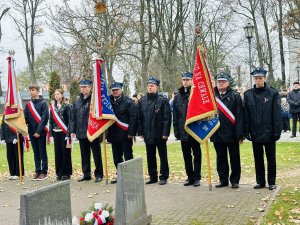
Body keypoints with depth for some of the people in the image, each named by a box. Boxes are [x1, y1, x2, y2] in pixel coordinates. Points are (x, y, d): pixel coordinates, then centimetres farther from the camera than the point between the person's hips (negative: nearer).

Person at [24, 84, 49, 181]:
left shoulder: (43, 103, -5)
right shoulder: (28, 104, 10)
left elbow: (45, 118, -11)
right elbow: (25, 118, 7)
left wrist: (39, 131, -16)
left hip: (41, 132, -5)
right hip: (32, 132, 5)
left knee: (42, 153, 1)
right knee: (36, 153, 11)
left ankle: (44, 172, 8)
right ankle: (37, 171, 18)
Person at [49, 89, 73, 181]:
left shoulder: (66, 106, -1)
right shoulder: (53, 107, 13)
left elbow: (69, 120, -5)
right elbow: (51, 120, 15)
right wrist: (51, 132, 8)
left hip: (64, 132, -5)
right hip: (56, 132, 5)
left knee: (65, 153, 0)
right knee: (58, 153, 7)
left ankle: (66, 173, 7)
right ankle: (59, 173, 15)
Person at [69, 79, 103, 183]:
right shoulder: (77, 102, 13)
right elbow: (73, 118, 15)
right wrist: (72, 131, 8)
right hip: (81, 133, 6)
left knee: (96, 154, 3)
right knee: (84, 155, 12)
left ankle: (99, 174, 12)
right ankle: (86, 174, 22)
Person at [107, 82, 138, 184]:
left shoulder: (128, 102, -5)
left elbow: (133, 117, -11)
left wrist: (131, 133, -18)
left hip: (125, 135, -6)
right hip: (114, 135, 6)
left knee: (128, 157, 0)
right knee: (117, 158, 12)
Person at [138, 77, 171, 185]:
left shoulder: (163, 100, -5)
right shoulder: (142, 101, 8)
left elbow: (167, 118, -7)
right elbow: (139, 118, 11)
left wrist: (165, 133, -13)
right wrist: (140, 132, 5)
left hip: (159, 134, -4)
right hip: (148, 134, 4)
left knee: (163, 156, 5)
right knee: (150, 156, 12)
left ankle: (163, 177, 15)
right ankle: (153, 176, 23)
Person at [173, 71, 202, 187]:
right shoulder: (177, 97, 10)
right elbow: (175, 115, 11)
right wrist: (176, 130, 6)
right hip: (183, 132, 4)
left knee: (197, 155, 4)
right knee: (186, 156, 10)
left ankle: (196, 177, 12)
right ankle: (190, 177, 20)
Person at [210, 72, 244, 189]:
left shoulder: (235, 96, 1)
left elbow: (239, 115, -3)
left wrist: (239, 134, -10)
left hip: (231, 134, -2)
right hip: (217, 134, 3)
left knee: (234, 158, 5)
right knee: (221, 158, 10)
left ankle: (235, 180, 16)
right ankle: (223, 180, 21)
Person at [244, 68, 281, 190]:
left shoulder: (273, 93, -3)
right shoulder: (248, 94, 3)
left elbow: (277, 115, -4)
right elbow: (246, 115, 5)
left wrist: (277, 132, -9)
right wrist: (247, 131, 0)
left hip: (269, 133, -2)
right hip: (255, 134, 2)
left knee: (271, 159, 9)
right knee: (258, 159, 12)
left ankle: (272, 182, 21)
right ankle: (260, 181, 24)